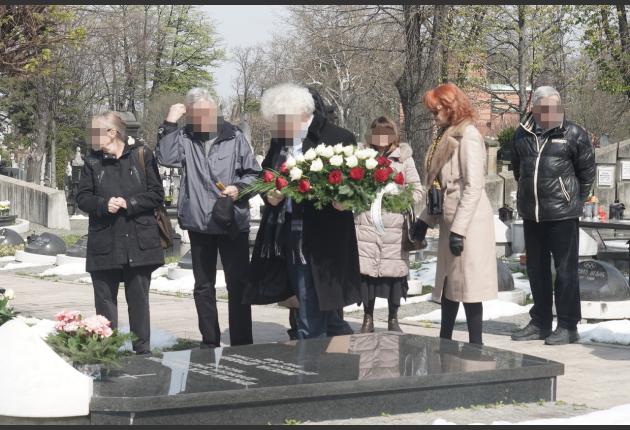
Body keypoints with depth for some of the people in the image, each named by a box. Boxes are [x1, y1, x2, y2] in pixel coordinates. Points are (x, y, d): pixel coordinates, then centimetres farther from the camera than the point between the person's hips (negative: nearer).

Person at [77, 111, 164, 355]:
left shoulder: (142, 155, -1)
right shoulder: (93, 161, 5)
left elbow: (157, 195, -2)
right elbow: (82, 198, 5)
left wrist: (129, 203, -13)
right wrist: (104, 204, -12)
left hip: (138, 243, -2)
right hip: (103, 243, 2)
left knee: (138, 298, 6)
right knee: (105, 299, 5)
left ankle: (142, 350, 14)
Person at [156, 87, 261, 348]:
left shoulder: (234, 137, 0)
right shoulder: (185, 138, 3)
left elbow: (253, 173, 5)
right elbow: (166, 158, -15)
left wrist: (239, 187, -13)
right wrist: (170, 123, -16)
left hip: (233, 221, -2)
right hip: (199, 222, 2)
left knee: (238, 284, 1)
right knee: (203, 285, 10)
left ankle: (242, 344, 8)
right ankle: (209, 342, 21)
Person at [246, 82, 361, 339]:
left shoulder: (337, 139, -10)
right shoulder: (280, 140, 9)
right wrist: (269, 194, 0)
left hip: (318, 244, -6)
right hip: (284, 239, 7)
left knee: (311, 324, -4)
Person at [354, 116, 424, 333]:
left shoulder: (404, 159, 9)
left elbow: (418, 192, 7)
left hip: (394, 227, 0)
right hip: (366, 224, 0)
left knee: (395, 272, 2)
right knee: (366, 271, -1)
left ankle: (393, 319, 18)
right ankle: (368, 318, 14)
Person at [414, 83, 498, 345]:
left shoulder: (468, 136, -12)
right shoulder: (446, 136, 16)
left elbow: (473, 186, -18)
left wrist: (459, 229, -21)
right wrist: (426, 219, 17)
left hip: (468, 221, -9)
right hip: (450, 221, 9)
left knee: (468, 284, -6)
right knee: (448, 282, 13)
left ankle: (475, 345, 0)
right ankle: (444, 341, 21)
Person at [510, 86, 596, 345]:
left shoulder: (573, 134, -5)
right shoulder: (522, 136, 6)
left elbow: (587, 171, 2)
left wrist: (576, 200, 6)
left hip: (563, 214, -5)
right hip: (531, 214, 5)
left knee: (566, 269, -2)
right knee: (536, 269, 13)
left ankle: (568, 326, 5)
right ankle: (540, 322, 23)